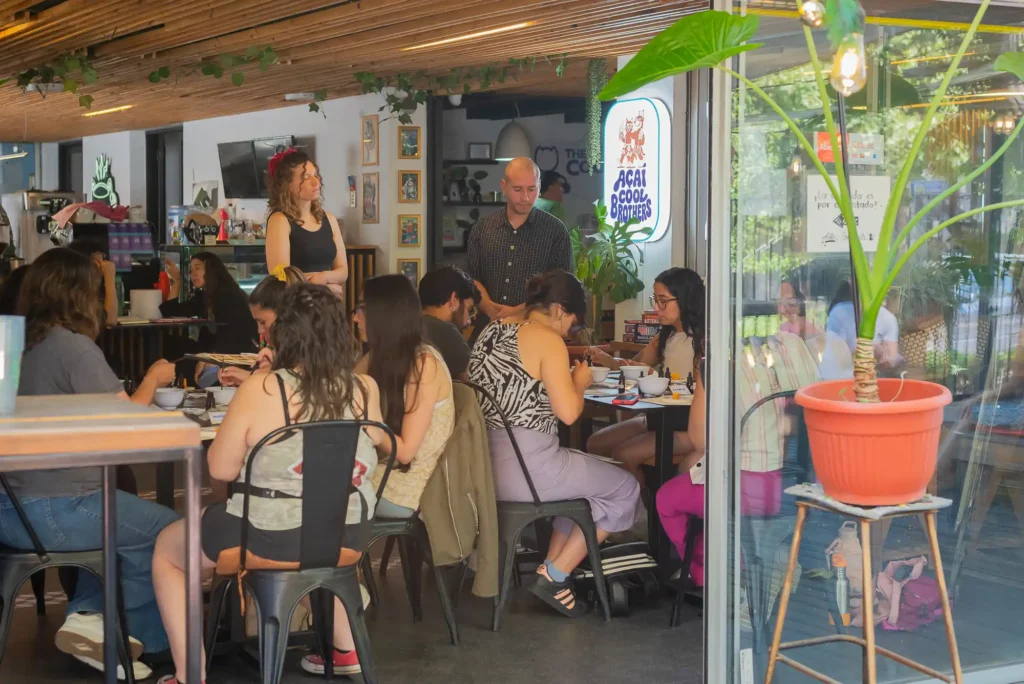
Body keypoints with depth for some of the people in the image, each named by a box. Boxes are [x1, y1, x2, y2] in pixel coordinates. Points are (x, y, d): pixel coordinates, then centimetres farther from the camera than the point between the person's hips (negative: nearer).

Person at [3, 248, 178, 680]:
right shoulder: (75, 348, -17)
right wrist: (153, 379, 5)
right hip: (52, 514, -9)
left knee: (119, 512, 30)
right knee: (169, 531, 9)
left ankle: (87, 615, 20)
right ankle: (136, 635, 20)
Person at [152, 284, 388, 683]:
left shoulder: (260, 390, -18)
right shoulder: (366, 389, -6)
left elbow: (220, 469, -11)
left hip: (272, 538, -4)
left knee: (166, 549, 22)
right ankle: (345, 651, 40)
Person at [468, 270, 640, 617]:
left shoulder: (494, 328, 12)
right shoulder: (547, 340, -12)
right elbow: (568, 412, -17)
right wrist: (580, 382, 2)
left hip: (482, 466, 9)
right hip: (524, 469, -9)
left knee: (585, 479, 30)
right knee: (625, 489, 8)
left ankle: (552, 567, 26)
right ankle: (555, 575, 9)